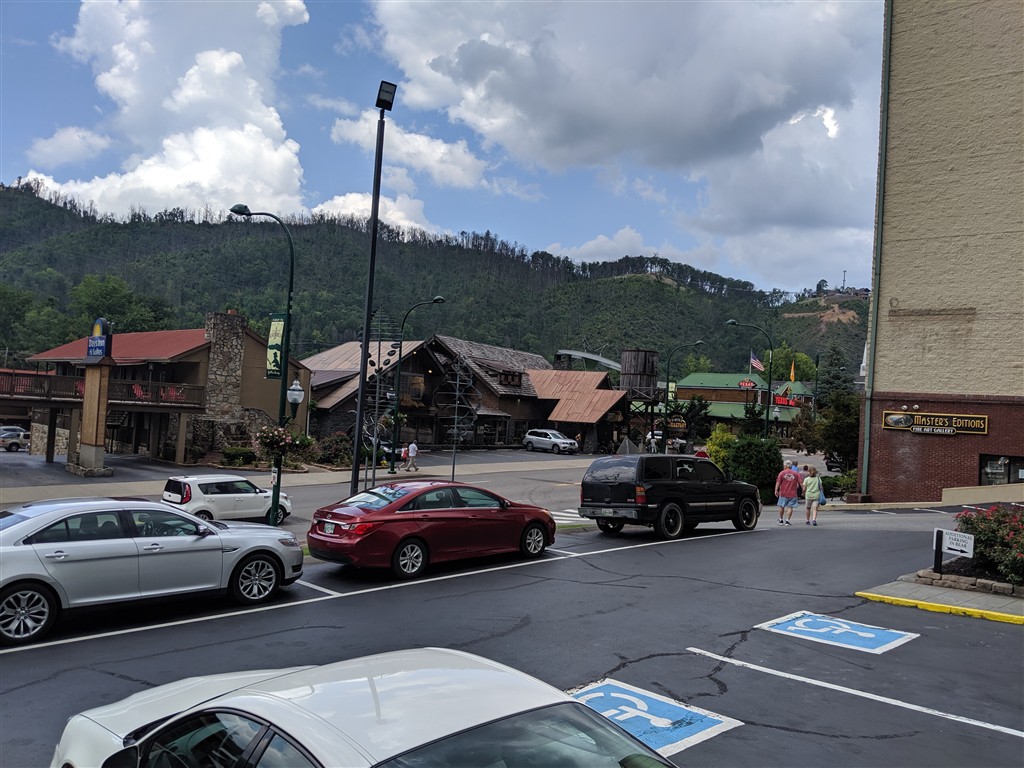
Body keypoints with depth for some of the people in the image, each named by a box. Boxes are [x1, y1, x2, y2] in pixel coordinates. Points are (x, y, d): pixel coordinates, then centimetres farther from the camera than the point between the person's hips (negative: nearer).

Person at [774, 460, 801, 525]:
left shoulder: (782, 473, -3)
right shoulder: (796, 474, 1)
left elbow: (778, 482, -6)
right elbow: (800, 483, 0)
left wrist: (776, 490, -4)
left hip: (783, 493, 0)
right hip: (792, 494, 0)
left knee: (781, 506, 13)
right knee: (790, 507, 3)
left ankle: (781, 520, 20)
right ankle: (787, 520, -3)